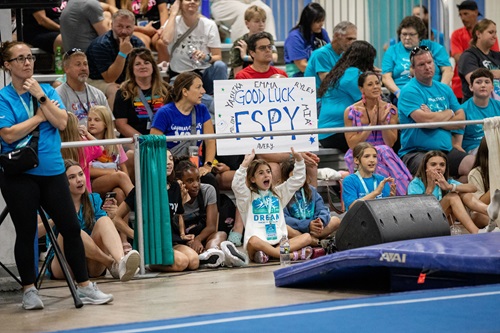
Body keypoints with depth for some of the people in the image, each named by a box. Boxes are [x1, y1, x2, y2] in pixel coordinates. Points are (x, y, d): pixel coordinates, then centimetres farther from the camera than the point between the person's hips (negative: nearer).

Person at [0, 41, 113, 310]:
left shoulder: (47, 91, 9)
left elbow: (61, 122, -3)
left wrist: (40, 97, -9)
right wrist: (40, 116, -8)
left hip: (53, 171, 4)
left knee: (71, 228, 3)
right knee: (26, 232, 4)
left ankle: (84, 287, 10)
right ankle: (29, 290, 15)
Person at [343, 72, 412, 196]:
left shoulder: (390, 110, 7)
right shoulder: (351, 112, -2)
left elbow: (390, 143, 1)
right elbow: (352, 144, -7)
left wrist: (383, 121, -14)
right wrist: (371, 125, -12)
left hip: (384, 154, 2)